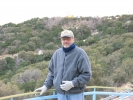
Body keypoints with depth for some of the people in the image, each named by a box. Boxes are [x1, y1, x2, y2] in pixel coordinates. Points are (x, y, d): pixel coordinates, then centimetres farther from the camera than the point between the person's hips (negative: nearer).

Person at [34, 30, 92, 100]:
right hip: (60, 94, 5)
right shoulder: (57, 53, 7)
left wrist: (73, 83, -21)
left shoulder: (80, 53, -9)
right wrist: (46, 85, 8)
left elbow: (87, 75, -12)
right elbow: (52, 72, 16)